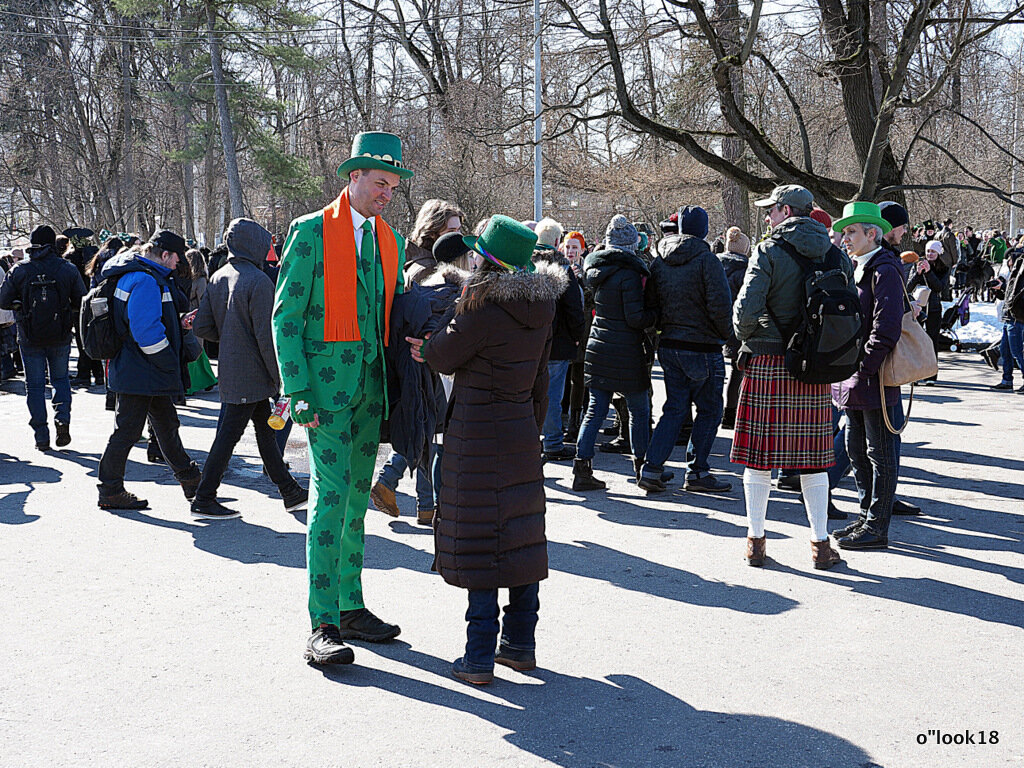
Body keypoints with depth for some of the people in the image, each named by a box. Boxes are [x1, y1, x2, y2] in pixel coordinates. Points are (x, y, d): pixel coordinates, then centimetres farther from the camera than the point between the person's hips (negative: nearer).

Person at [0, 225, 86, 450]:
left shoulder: (19, 270, -6)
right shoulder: (68, 269, -6)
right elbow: (82, 302, -3)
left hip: (30, 338, -1)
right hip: (60, 337, 1)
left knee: (35, 385, 8)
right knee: (61, 379, 19)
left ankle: (41, 436, 7)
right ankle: (62, 418, -3)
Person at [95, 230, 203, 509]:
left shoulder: (150, 277, 14)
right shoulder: (145, 281, -20)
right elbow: (146, 331, -26)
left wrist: (180, 324, 11)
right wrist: (171, 365, -19)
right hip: (140, 373, -11)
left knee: (166, 425, 20)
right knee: (127, 431, -2)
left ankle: (190, 479, 32)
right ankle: (110, 492, 7)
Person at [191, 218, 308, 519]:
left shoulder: (218, 278, 6)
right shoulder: (258, 281, -18)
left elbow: (201, 327, 6)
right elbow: (266, 336, -19)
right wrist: (280, 379, -13)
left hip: (229, 368, 9)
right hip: (251, 375, -9)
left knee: (266, 430, 15)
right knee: (228, 434, -2)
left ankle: (290, 492, 24)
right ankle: (204, 499, 5)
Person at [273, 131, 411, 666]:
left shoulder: (390, 240, 14)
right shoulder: (311, 232, -5)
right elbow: (286, 316, -7)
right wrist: (298, 392, -14)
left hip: (370, 385, 7)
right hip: (326, 382, -6)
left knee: (357, 498, 12)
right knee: (330, 496, -11)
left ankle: (350, 609, 22)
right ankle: (322, 627, -8)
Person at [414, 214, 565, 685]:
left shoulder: (483, 307, -18)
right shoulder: (541, 308, 5)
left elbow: (443, 357, -5)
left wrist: (426, 348, 17)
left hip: (477, 436, -7)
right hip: (523, 433, 7)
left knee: (478, 544, -2)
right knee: (520, 538, 13)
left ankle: (479, 657, 3)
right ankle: (521, 644, 22)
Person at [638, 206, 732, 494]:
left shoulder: (659, 262, 7)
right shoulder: (706, 260, -12)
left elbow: (650, 305, 10)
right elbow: (721, 305, -18)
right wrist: (725, 333, -3)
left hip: (668, 347, 6)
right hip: (703, 348, -6)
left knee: (674, 407, 12)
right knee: (709, 410, 7)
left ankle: (652, 469, 5)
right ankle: (697, 473, 10)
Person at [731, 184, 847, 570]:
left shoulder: (769, 252, -9)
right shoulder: (835, 255, 7)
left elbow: (745, 309, -18)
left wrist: (748, 338, 1)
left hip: (768, 364, -4)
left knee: (760, 456, 5)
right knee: (812, 458, 9)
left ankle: (756, 540, 12)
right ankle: (820, 543, 13)